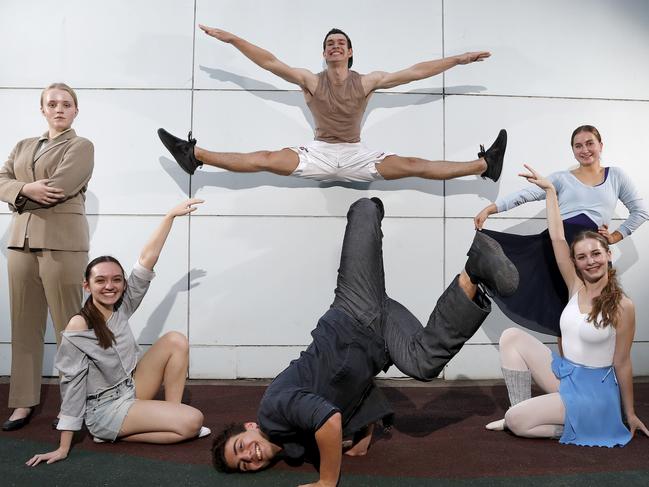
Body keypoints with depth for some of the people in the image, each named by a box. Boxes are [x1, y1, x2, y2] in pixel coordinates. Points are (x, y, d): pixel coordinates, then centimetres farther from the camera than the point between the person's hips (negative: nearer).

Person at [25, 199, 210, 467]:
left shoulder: (121, 308, -4)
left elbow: (146, 261, -9)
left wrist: (170, 216, -13)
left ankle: (171, 413, -2)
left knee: (175, 340, -6)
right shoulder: (78, 327, -21)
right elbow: (72, 383, -19)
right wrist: (63, 448, -17)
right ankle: (116, 435, -2)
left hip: (131, 391, 7)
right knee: (192, 421, -18)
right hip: (106, 410, -7)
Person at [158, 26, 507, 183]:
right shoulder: (311, 81, 3)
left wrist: (459, 59, 1)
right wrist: (232, 39, -4)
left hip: (357, 156, 0)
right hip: (318, 155, 0)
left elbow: (416, 71, 2)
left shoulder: (367, 82, 2)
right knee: (264, 160, -16)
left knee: (413, 166, -14)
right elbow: (269, 62, 0)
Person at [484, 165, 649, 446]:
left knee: (515, 422, -19)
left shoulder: (622, 306, -14)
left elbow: (622, 363, -8)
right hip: (561, 372, 7)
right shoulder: (576, 287, 0)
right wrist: (549, 189, -2)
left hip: (592, 390, -7)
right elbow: (557, 238, -3)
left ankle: (575, 427, 4)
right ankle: (522, 411, -2)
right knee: (512, 337, -6)